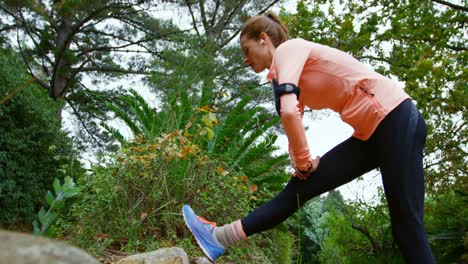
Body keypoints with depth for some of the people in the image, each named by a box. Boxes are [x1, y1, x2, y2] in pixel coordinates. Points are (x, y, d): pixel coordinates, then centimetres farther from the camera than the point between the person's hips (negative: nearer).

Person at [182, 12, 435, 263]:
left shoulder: (288, 48, -10)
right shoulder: (284, 68, 18)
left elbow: (289, 112, -26)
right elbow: (294, 118, 19)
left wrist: (303, 162, -14)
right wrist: (302, 165, 7)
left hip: (395, 119, -8)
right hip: (369, 134, 8)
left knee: (406, 222, -5)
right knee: (302, 185, 2)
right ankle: (222, 237, 6)